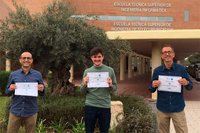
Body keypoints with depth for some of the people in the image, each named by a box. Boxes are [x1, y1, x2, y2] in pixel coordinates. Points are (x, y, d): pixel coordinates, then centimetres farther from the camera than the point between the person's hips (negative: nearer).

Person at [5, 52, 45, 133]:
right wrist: (10, 89, -13)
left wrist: (42, 90, -15)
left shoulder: (38, 75, 3)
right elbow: (7, 92, 9)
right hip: (16, 111, 1)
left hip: (31, 112, 0)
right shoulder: (13, 75, 5)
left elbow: (42, 93, 7)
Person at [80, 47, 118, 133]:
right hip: (90, 106, 0)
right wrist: (85, 84, -13)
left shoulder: (110, 70, 3)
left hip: (105, 106, 0)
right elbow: (83, 91, 7)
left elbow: (115, 88, 7)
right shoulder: (87, 71, 4)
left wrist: (110, 85, -14)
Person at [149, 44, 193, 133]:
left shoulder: (181, 69, -3)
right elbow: (151, 90, 5)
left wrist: (186, 83, -19)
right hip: (162, 109, 1)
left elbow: (190, 87, 4)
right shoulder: (157, 71, -1)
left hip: (178, 108, -1)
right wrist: (153, 86, -18)